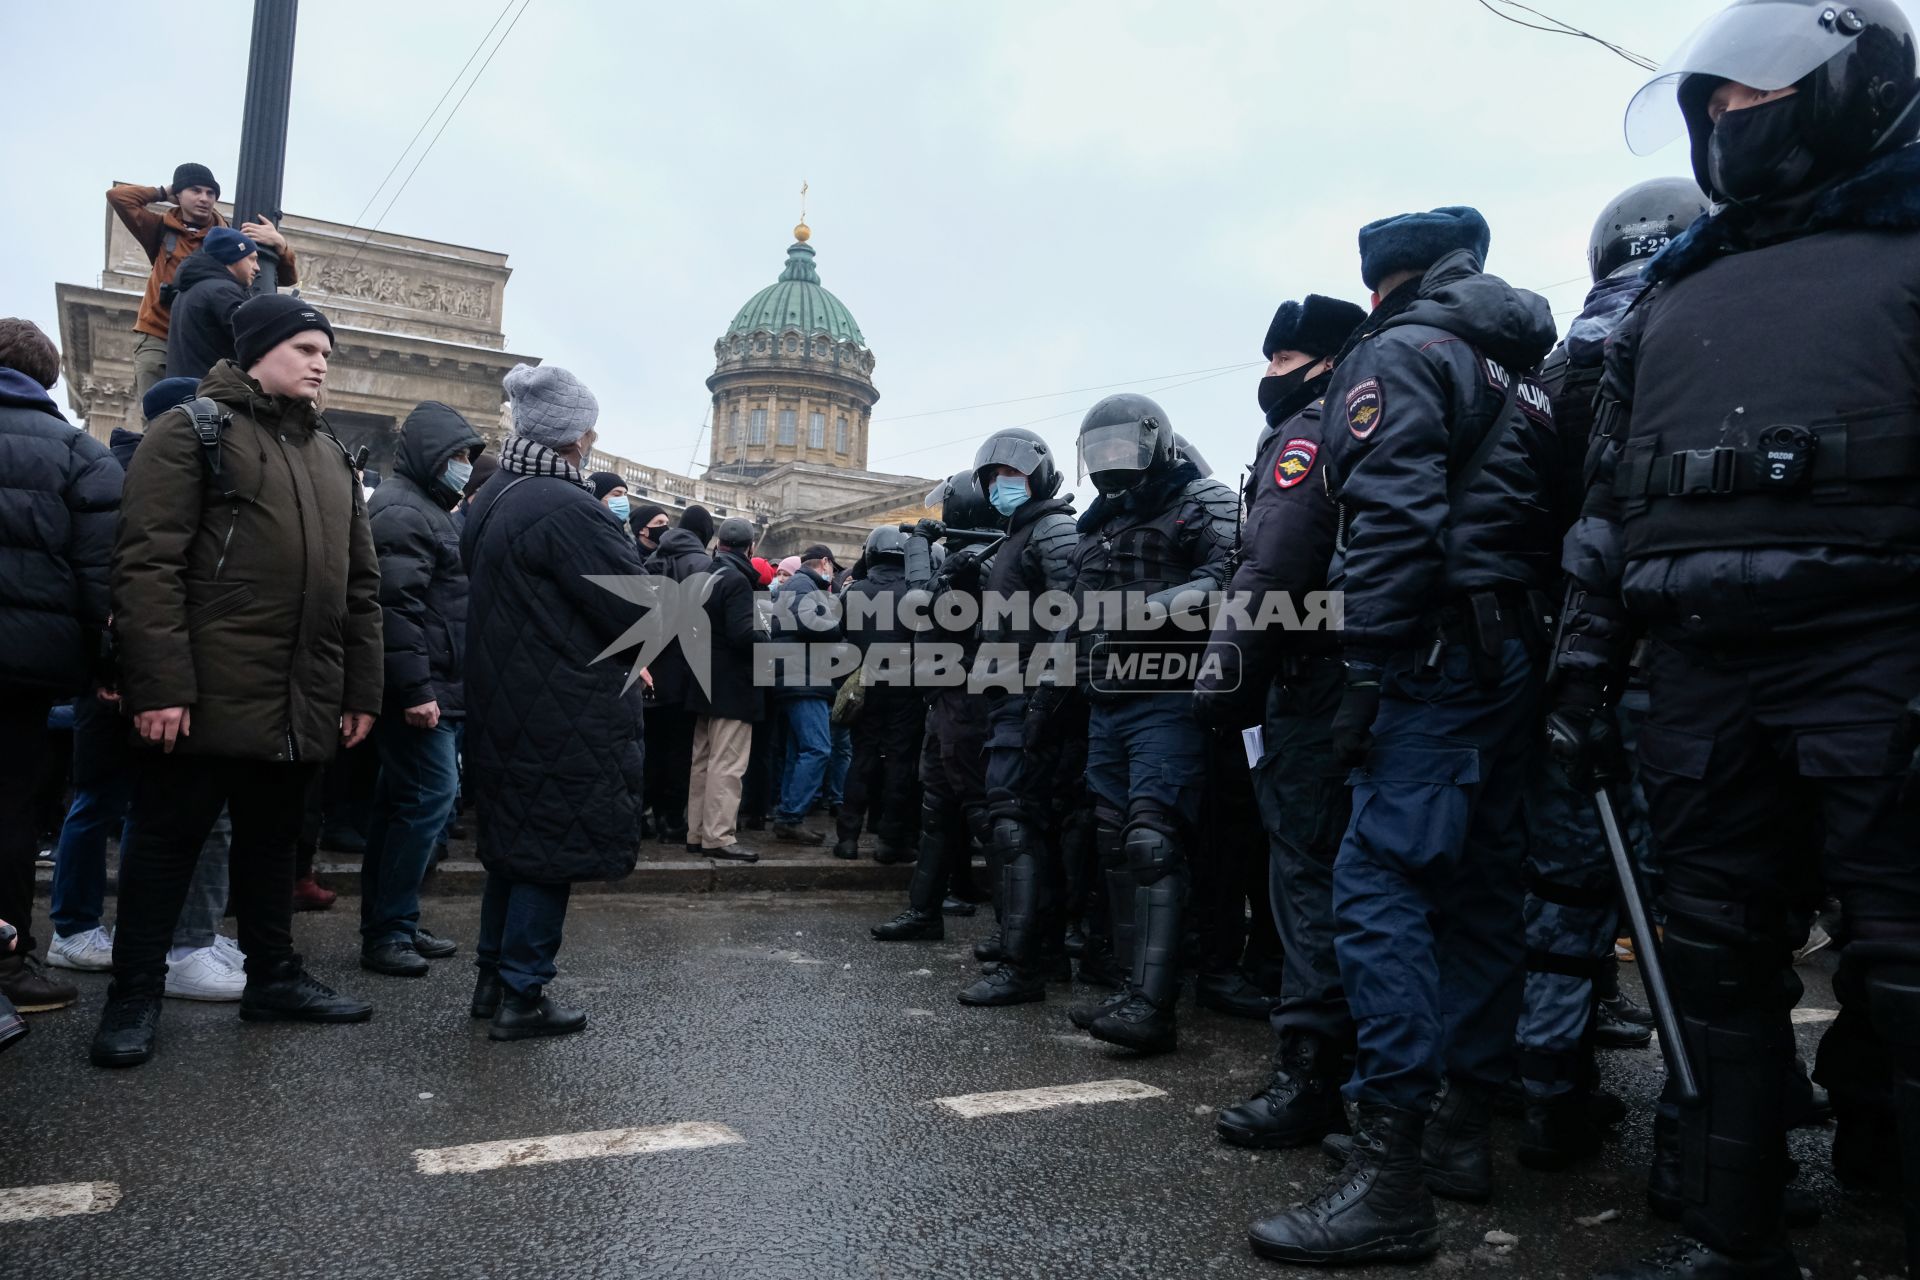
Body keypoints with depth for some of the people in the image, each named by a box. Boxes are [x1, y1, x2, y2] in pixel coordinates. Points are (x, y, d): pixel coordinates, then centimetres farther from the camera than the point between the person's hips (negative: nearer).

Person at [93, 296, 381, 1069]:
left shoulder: (330, 455, 17)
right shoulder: (193, 430, -3)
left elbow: (361, 584, 17)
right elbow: (147, 563, -12)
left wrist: (361, 691, 11)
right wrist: (160, 685, -19)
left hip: (300, 702, 6)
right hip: (205, 695, -6)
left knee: (272, 839, 16)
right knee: (169, 839, 5)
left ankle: (272, 976, 27)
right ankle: (134, 995, 17)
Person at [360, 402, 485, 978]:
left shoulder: (423, 508, 22)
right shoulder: (402, 511, -12)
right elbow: (398, 606, -22)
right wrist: (416, 688, -25)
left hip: (424, 686, 11)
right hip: (418, 687, -11)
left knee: (401, 801, 12)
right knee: (431, 796, -10)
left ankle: (386, 926, 20)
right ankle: (387, 930, -3)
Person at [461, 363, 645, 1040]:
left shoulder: (489, 500, 9)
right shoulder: (568, 508, -20)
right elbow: (638, 612, -20)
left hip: (501, 704, 9)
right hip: (566, 717, -9)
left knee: (515, 839, 19)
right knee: (553, 850, 2)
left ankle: (492, 977, 29)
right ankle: (521, 997, 10)